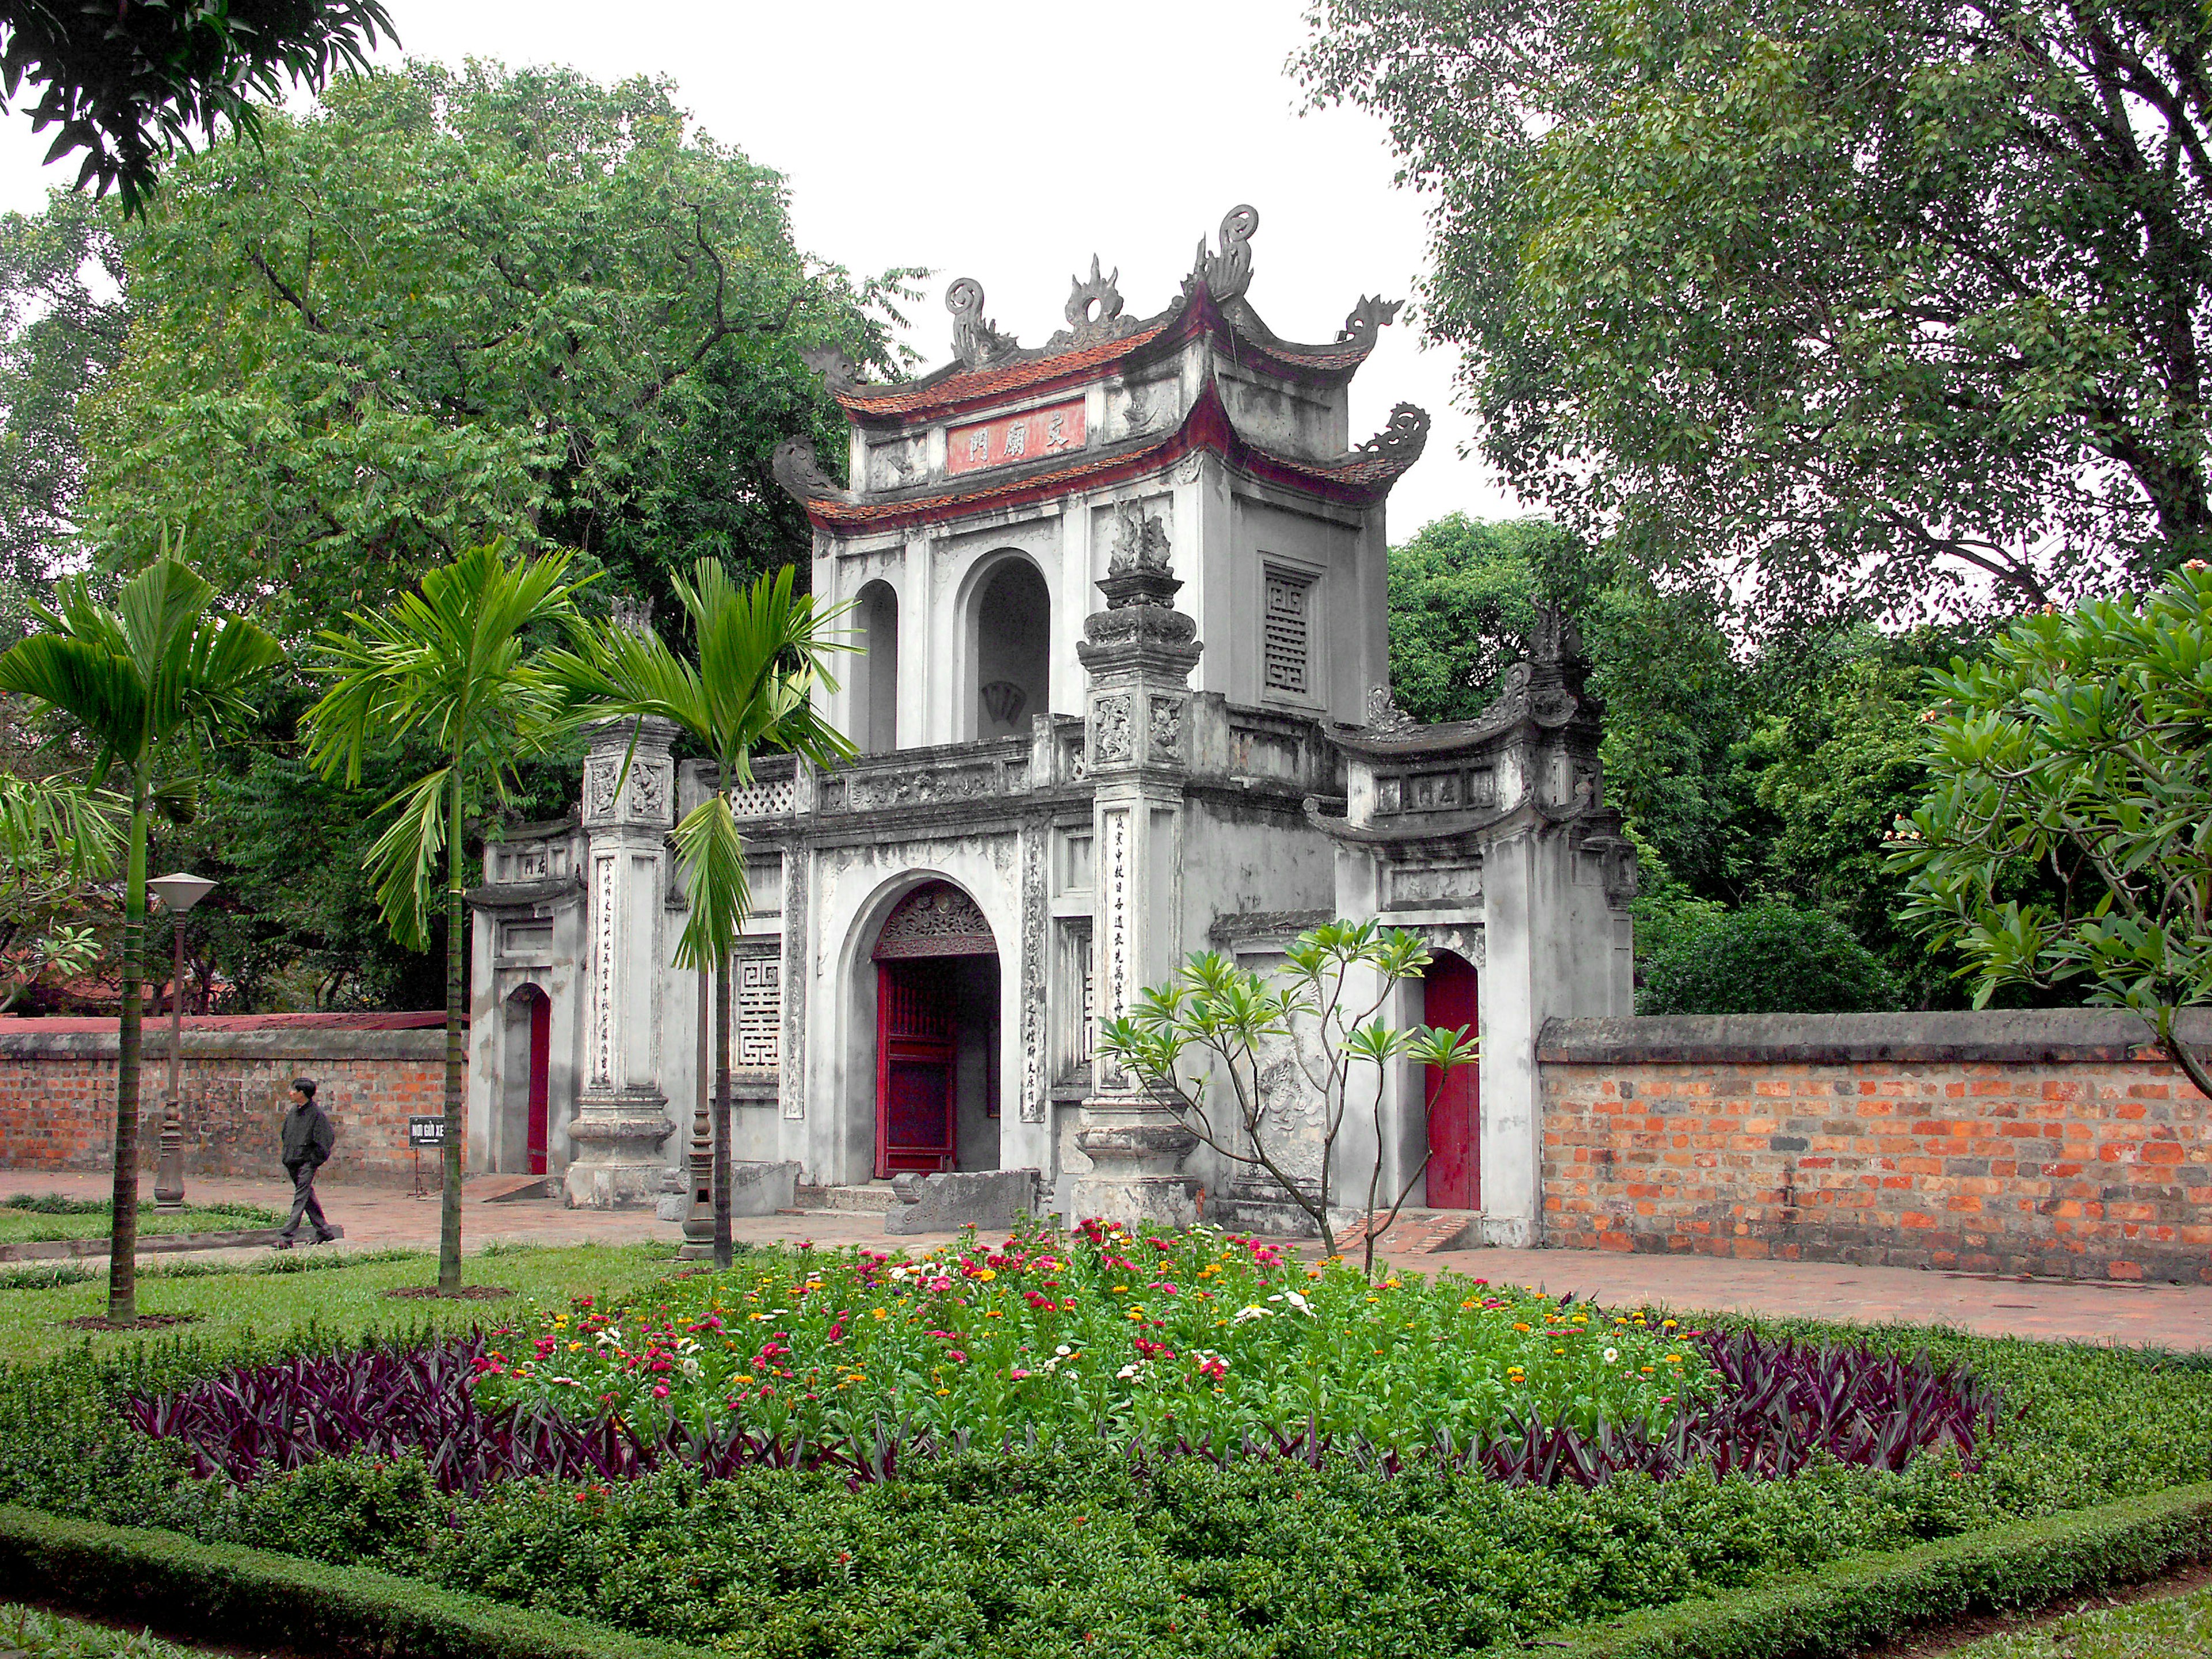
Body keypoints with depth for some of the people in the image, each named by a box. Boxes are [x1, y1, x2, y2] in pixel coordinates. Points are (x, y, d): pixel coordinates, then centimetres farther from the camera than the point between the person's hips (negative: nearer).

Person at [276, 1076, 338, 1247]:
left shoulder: (317, 1114, -12)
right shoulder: (293, 1112, 10)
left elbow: (327, 1138, -10)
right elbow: (286, 1135, 22)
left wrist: (316, 1159, -9)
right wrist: (287, 1158, 15)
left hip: (307, 1162, -8)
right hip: (293, 1162, 8)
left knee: (301, 1197, -9)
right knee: (308, 1196, 14)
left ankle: (286, 1236, -14)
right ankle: (323, 1231, 24)